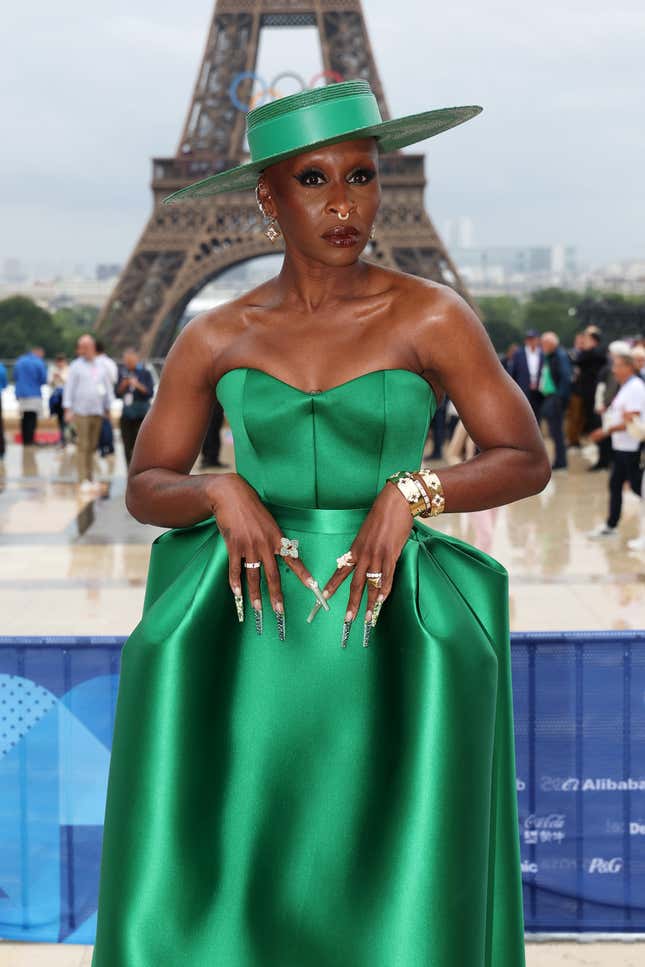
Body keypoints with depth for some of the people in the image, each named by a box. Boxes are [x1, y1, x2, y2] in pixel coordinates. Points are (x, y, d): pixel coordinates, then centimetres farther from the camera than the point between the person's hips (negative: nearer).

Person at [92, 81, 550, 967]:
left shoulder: (431, 318, 0)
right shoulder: (215, 339, 6)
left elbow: (527, 460, 3)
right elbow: (144, 490, 11)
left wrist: (409, 493, -14)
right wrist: (223, 494, -11)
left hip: (385, 623, -1)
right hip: (254, 618, 2)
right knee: (210, 891, -7)